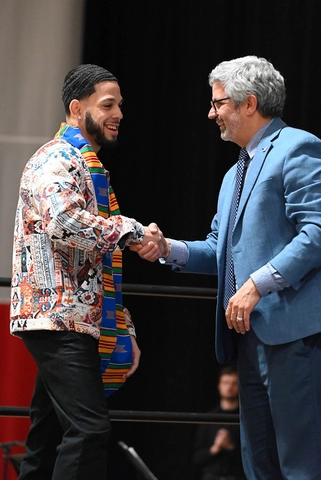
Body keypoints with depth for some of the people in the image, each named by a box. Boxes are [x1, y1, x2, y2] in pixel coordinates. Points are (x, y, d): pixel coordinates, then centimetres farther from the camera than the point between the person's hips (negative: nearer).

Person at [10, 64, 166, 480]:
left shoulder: (88, 166, 24)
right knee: (89, 428, -18)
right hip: (58, 319, -10)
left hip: (76, 322, 10)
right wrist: (131, 230, -18)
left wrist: (124, 329, 23)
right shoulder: (56, 160, -7)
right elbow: (63, 222, -27)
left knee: (50, 436, 8)